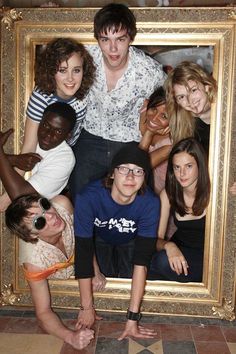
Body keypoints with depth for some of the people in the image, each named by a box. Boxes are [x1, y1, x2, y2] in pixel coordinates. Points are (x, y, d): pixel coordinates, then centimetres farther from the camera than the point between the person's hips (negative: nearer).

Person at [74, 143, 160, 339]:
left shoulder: (150, 203, -36)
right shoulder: (88, 197, -39)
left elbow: (141, 260, -36)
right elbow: (83, 253, -32)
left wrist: (133, 317, -37)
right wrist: (87, 307, -26)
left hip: (130, 241, 1)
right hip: (99, 237, 0)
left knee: (129, 278, -11)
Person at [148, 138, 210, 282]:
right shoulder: (168, 194, -5)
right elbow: (156, 239, -5)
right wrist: (168, 245, -29)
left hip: (207, 259, -3)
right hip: (179, 252, 3)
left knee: (163, 262, -28)